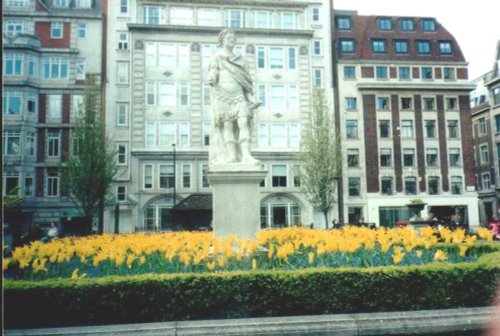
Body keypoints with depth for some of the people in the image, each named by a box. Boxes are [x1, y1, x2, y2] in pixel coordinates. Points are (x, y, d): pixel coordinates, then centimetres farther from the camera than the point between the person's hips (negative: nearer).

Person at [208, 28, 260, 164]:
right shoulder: (217, 58, 9)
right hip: (223, 95, -3)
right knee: (227, 125, -10)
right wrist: (211, 80, -25)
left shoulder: (240, 59, 19)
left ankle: (246, 156, -22)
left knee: (243, 123, -15)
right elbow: (212, 76, -2)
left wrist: (250, 96, 5)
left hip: (238, 95, 3)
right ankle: (231, 156, -10)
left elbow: (246, 79, 15)